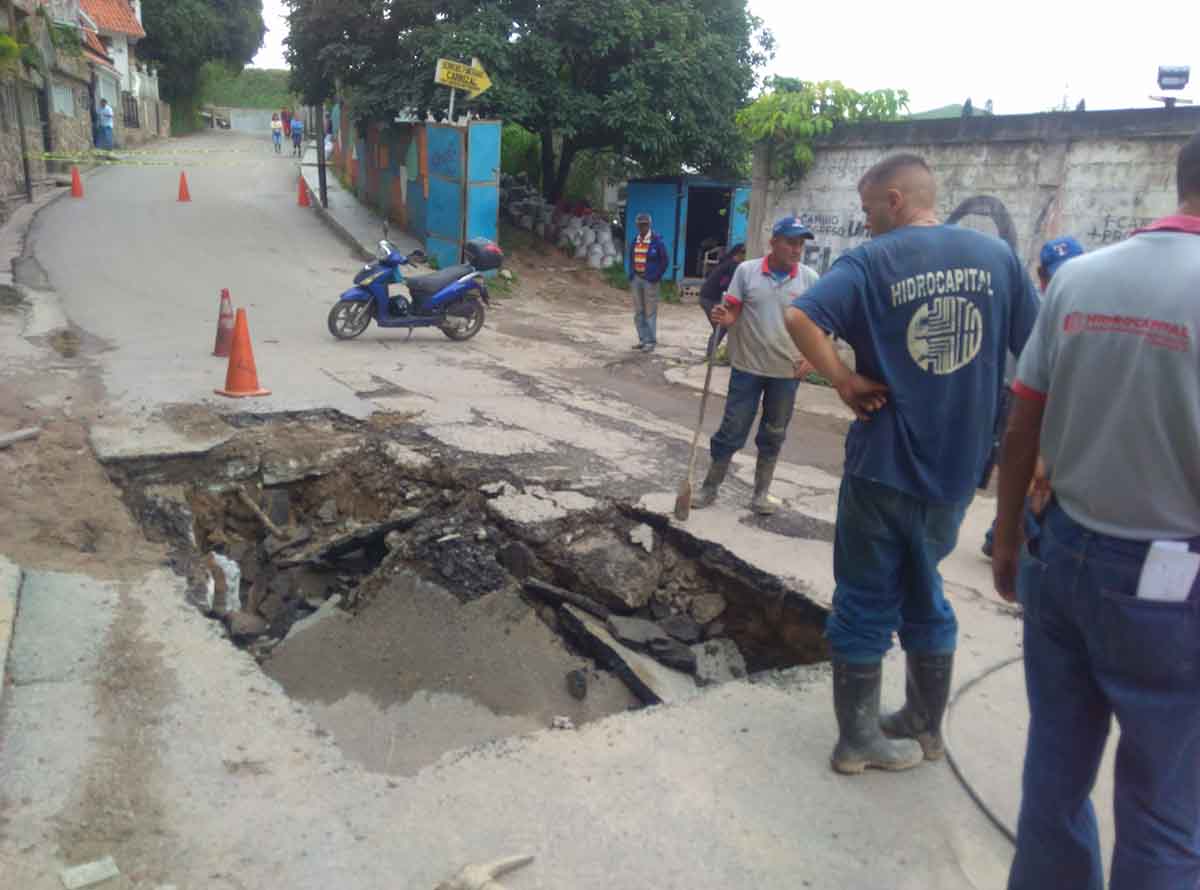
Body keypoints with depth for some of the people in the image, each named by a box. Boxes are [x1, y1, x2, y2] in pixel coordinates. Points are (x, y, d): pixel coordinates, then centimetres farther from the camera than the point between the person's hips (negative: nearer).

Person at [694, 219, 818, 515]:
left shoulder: (810, 279, -2)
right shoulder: (746, 270, -5)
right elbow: (733, 312, -1)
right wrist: (724, 318, -25)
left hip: (787, 371, 1)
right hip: (747, 367, -1)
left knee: (773, 435, 12)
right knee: (731, 431, 4)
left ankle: (762, 492, 26)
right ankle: (710, 486, 19)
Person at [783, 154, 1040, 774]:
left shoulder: (873, 260, -9)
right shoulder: (997, 256, 2)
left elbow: (799, 318, -25)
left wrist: (843, 379, -14)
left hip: (883, 464, -3)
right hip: (957, 466, 4)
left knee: (866, 599, 11)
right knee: (923, 593, 21)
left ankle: (859, 735, 21)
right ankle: (924, 726, 33)